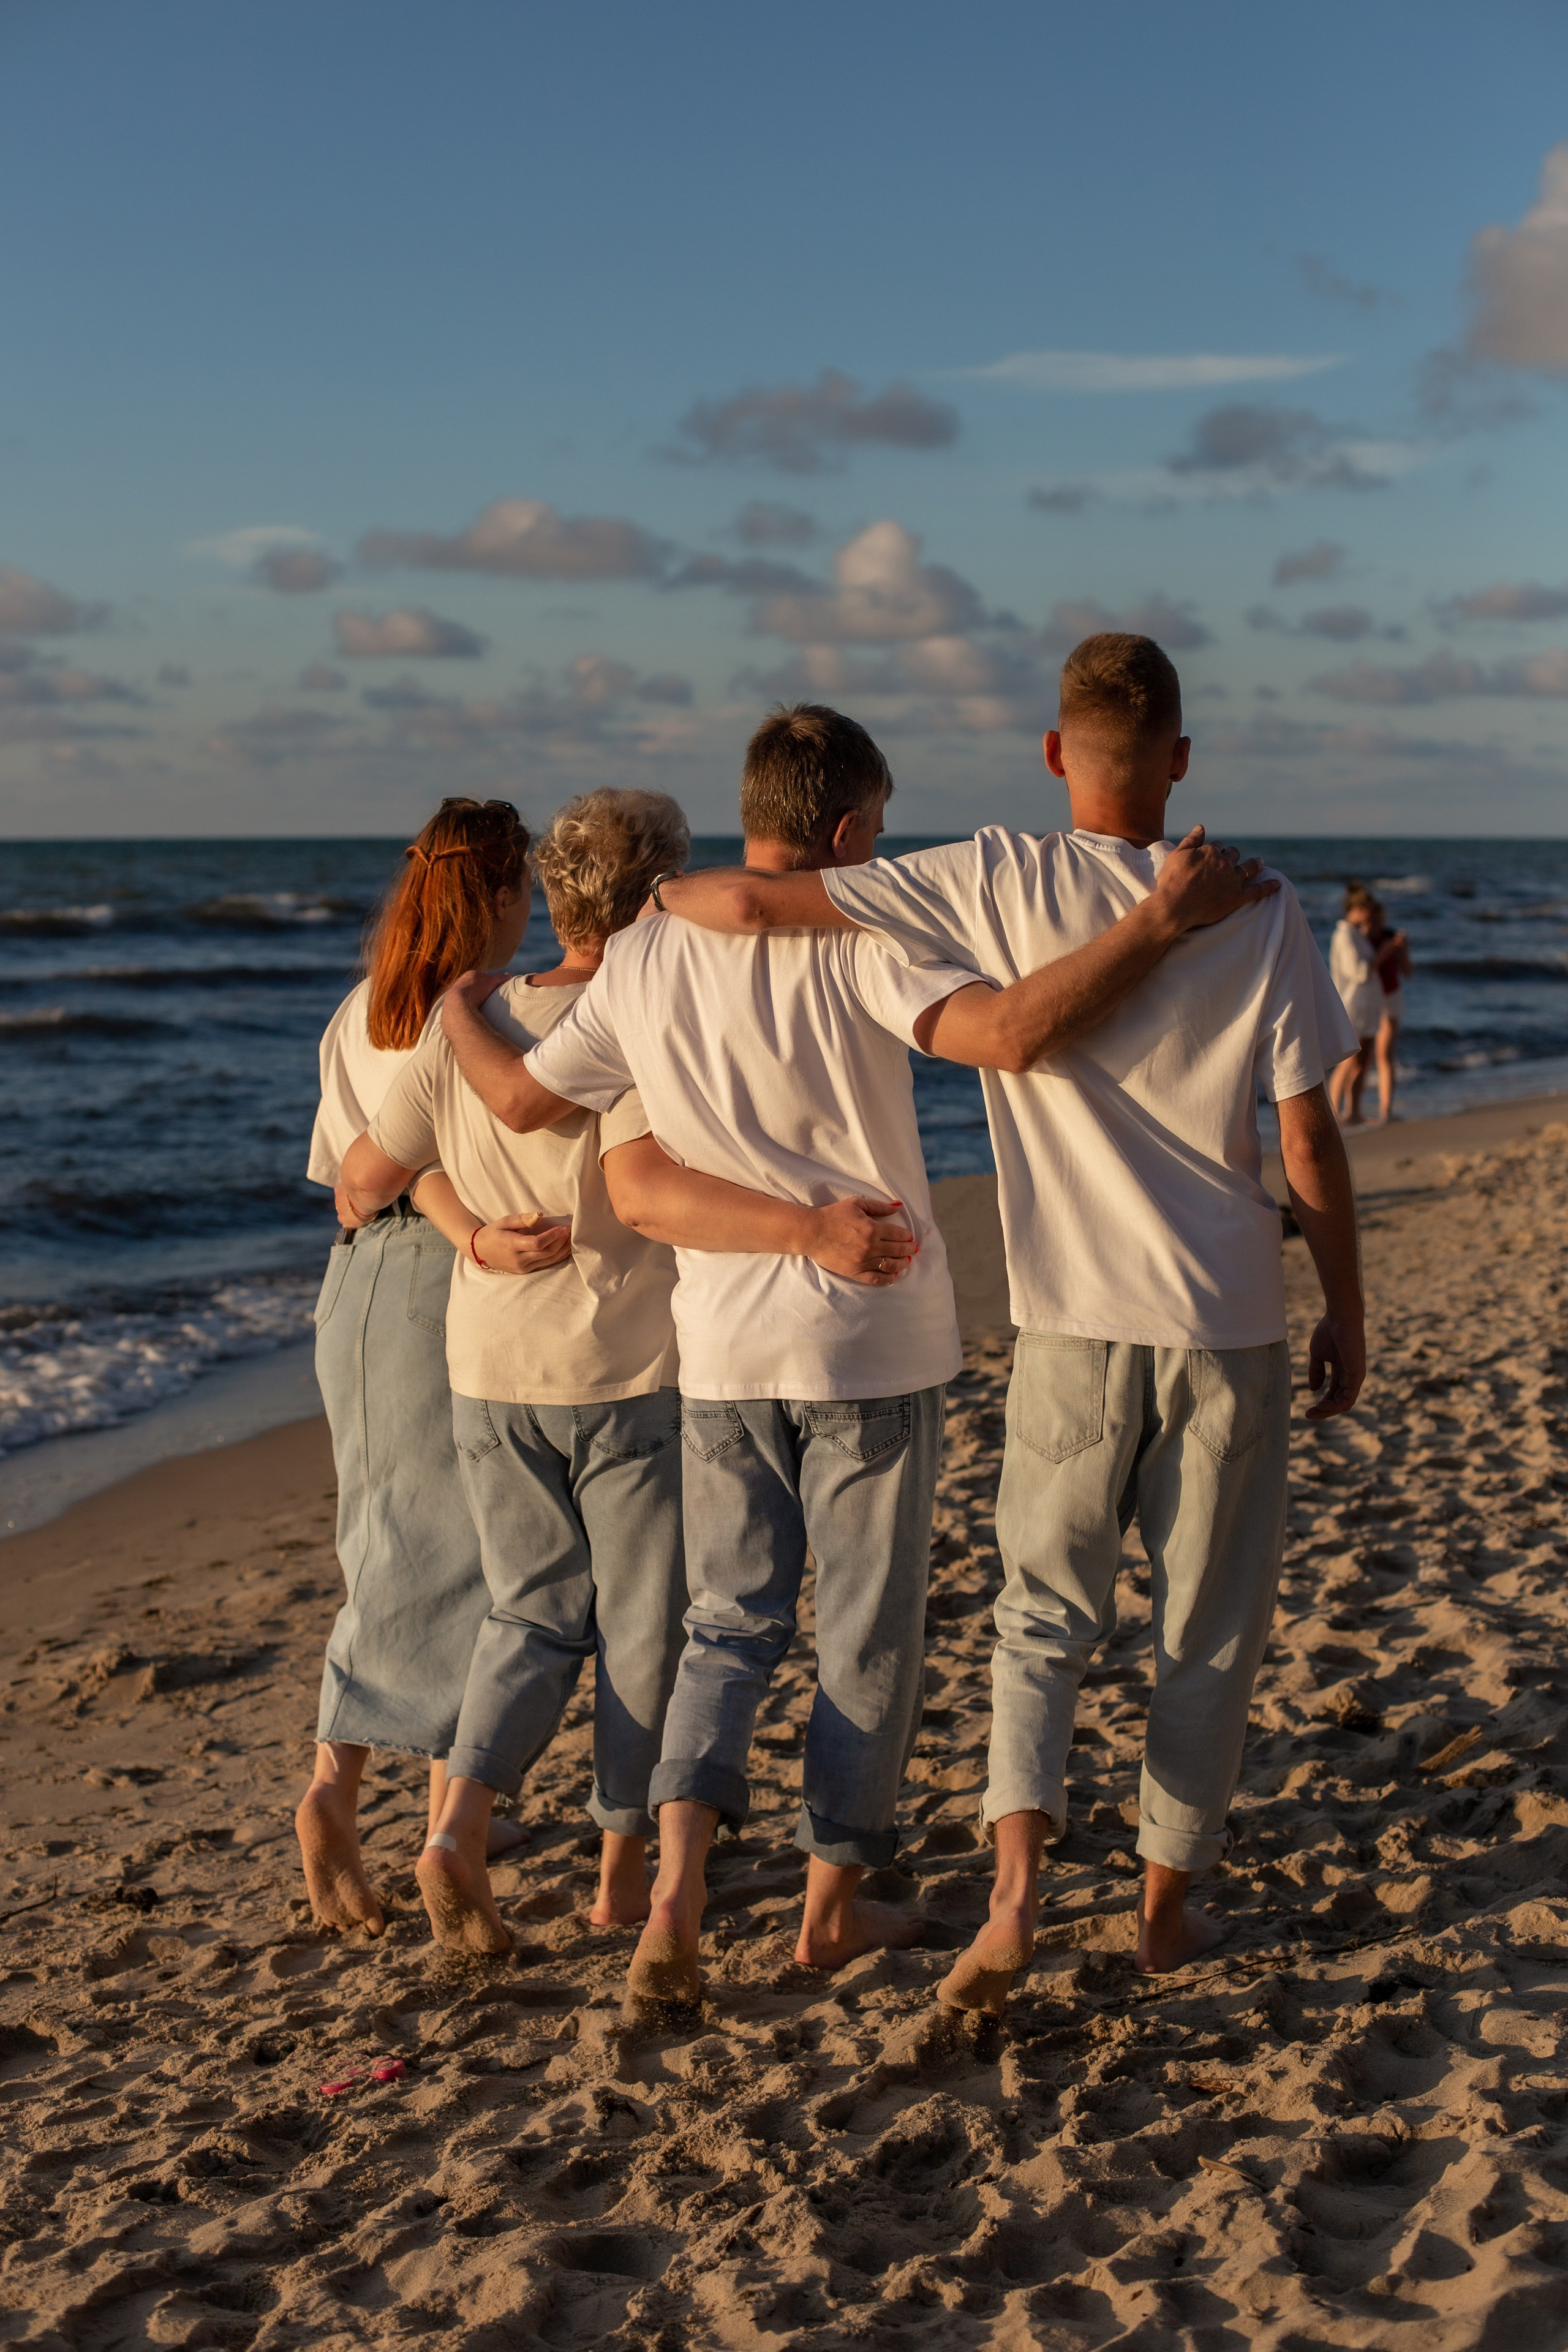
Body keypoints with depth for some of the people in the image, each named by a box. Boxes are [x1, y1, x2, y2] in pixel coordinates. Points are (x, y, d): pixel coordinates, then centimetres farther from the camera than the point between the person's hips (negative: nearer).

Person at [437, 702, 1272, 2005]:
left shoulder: (643, 959, 0)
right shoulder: (855, 944, -16)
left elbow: (521, 1097, 10)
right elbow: (1012, 1032, -31)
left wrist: (453, 1009, 30)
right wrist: (1163, 920, -27)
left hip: (723, 1348, 4)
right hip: (872, 1340, -4)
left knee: (732, 1618, 15)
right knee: (868, 1632, 11)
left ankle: (678, 1884, -1)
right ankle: (834, 1897, 22)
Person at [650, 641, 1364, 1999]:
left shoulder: (1001, 885, -9)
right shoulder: (1261, 915, -6)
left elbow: (754, 902, -14)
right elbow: (1309, 1147, -3)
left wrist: (654, 900, 7)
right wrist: (1347, 1312, 9)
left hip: (1075, 1326, 0)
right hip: (1232, 1326, 1)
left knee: (1045, 1612, 13)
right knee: (1211, 1627, 15)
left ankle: (1017, 1885, -4)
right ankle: (1170, 1900, 25)